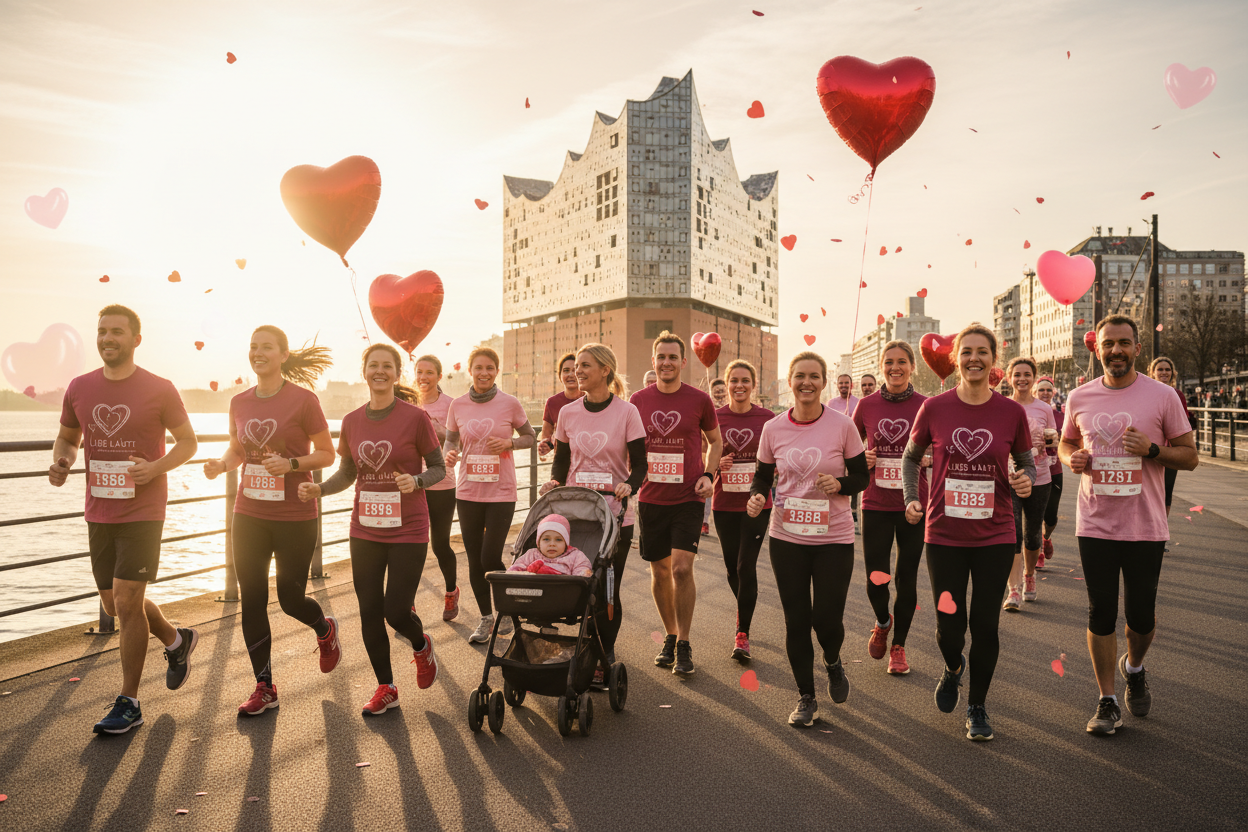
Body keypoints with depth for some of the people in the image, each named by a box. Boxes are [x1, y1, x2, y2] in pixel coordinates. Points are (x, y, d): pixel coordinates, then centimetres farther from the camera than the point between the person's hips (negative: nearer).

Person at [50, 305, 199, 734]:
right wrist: (60, 461, -5)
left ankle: (128, 703, 10)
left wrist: (155, 467, -19)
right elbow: (67, 437, 18)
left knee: (127, 603, -5)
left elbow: (188, 442, -1)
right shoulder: (79, 388, 5)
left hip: (142, 513, -5)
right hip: (99, 515, 5)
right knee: (114, 604, 14)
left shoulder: (159, 390, -7)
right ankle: (176, 640, 41)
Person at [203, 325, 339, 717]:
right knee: (252, 601, 6)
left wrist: (291, 464, -21)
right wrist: (220, 464, -2)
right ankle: (264, 688, 20)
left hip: (295, 518, -5)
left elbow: (327, 454, -5)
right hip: (249, 515, 5)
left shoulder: (303, 399, -10)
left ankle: (325, 629, 39)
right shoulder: (240, 402, 6)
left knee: (290, 598, 3)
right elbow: (236, 450, 19)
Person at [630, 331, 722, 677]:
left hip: (688, 497, -2)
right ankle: (670, 636, 30)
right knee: (660, 570, 10)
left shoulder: (699, 400, -2)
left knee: (682, 568, -12)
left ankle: (684, 645, 4)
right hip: (651, 497, 3)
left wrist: (708, 475, -4)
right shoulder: (638, 400, 2)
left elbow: (715, 441, 11)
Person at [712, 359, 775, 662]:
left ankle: (742, 632, 4)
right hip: (724, 503, 2)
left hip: (757, 503, -2)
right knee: (732, 566, 13)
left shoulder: (767, 418, -2)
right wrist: (716, 464, -11)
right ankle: (745, 611, 41)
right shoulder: (715, 418, 0)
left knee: (746, 565, -7)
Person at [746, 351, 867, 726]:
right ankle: (806, 697, 27)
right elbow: (762, 477, 8)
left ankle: (833, 662, 37)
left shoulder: (842, 425, -7)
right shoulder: (773, 429, -2)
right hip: (786, 537, 2)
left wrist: (839, 483, -20)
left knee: (827, 618, 0)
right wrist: (756, 497, -13)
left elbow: (862, 476, 1)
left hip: (834, 538, -1)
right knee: (796, 620, 7)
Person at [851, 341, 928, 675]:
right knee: (876, 578, 0)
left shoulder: (925, 406, -2)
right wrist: (862, 459, -8)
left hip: (914, 504, 0)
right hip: (876, 504, 1)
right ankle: (882, 622, 35)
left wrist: (927, 459, -13)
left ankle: (898, 646, 28)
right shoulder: (867, 405, 1)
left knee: (907, 578, 7)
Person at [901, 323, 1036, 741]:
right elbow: (911, 457, 10)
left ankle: (977, 707, 30)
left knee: (985, 624, 7)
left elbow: (1026, 463, 11)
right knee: (949, 625, 4)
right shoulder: (934, 408, -4)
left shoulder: (1011, 412, -3)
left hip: (996, 536, 0)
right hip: (944, 534, 0)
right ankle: (953, 668, 41)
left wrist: (1025, 480, -11)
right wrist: (912, 498, -4)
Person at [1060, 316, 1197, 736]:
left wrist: (1151, 449, -18)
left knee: (1141, 614, 7)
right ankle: (1107, 701, 18)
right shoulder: (1079, 398, 3)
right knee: (1100, 612, 4)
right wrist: (1072, 458, -5)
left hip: (1146, 525, -1)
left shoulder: (1162, 395, -3)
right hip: (1095, 524, 1)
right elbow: (1065, 444, 17)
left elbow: (1189, 456, 1)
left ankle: (1134, 667, 40)